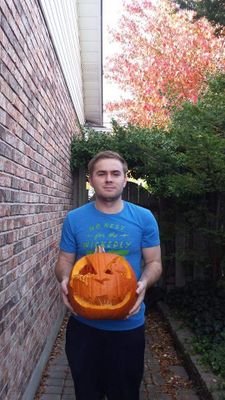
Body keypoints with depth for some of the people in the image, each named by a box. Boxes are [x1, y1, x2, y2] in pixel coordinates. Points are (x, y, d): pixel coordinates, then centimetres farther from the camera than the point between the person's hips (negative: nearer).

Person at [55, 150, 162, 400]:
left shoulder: (144, 218, -5)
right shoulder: (74, 219, -3)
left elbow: (154, 262, 0)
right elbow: (64, 261, 3)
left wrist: (144, 282, -21)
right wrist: (64, 280, -18)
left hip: (129, 325, 0)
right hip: (83, 325, 1)